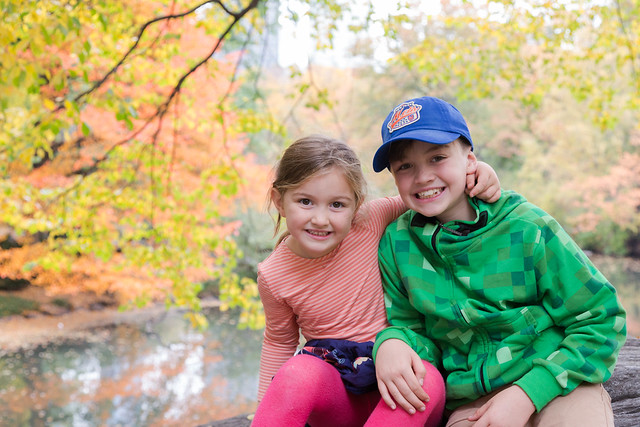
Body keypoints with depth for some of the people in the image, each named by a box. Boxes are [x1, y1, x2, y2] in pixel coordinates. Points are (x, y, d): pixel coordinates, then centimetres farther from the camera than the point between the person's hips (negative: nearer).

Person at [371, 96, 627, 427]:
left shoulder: (528, 229, -6)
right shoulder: (397, 243, 2)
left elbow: (602, 320, -3)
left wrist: (527, 394, -13)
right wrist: (391, 343, -15)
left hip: (559, 386, -2)